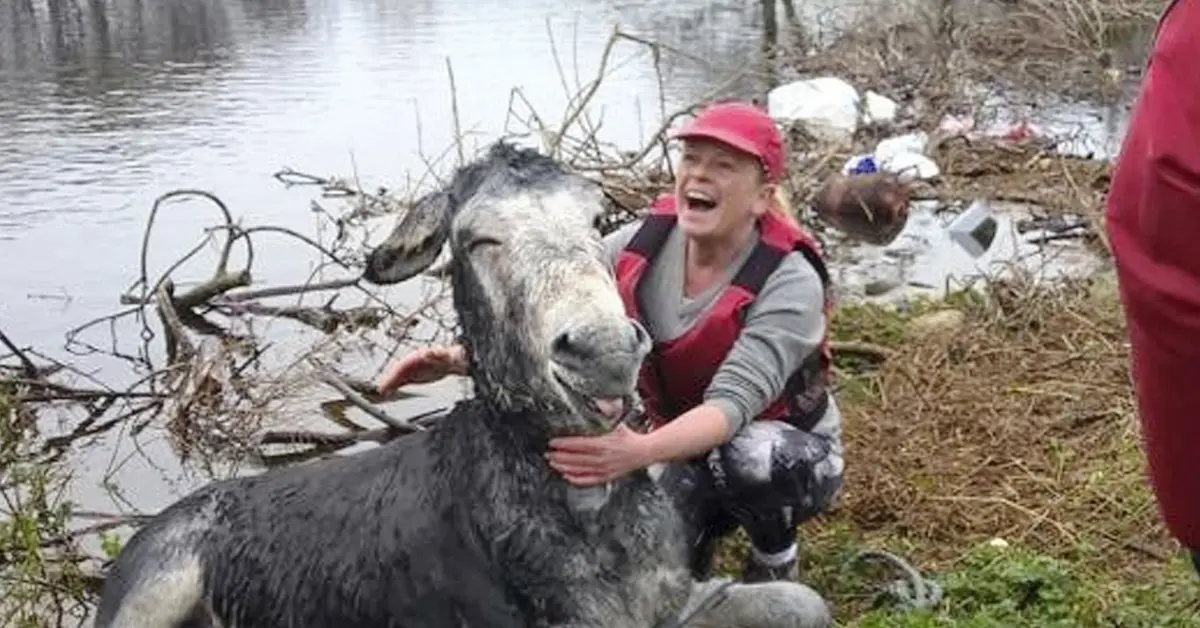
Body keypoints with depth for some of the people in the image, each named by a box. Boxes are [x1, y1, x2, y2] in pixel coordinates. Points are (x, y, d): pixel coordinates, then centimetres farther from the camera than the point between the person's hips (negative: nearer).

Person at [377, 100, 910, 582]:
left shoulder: (789, 282, -28)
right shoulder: (640, 246, -14)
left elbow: (732, 402, -41)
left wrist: (639, 452, -60)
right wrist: (461, 357, -41)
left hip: (791, 455, -3)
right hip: (687, 449, 3)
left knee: (746, 456, -39)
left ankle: (774, 560, -5)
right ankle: (705, 520, 12)